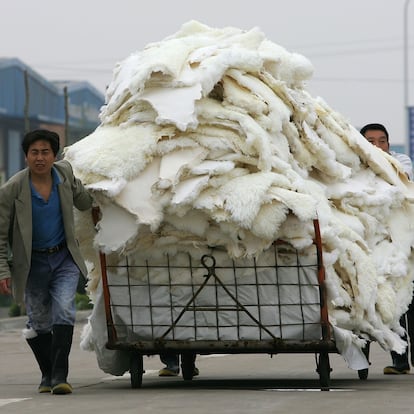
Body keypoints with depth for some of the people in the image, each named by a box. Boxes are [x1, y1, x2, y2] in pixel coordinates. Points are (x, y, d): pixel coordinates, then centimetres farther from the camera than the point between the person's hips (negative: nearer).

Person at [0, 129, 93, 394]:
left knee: (64, 311, -17)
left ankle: (59, 376, -20)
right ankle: (47, 375, 29)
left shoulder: (65, 173, -8)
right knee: (40, 322, 8)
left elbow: (83, 201, 15)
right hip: (33, 262, -1)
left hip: (64, 258, 1)